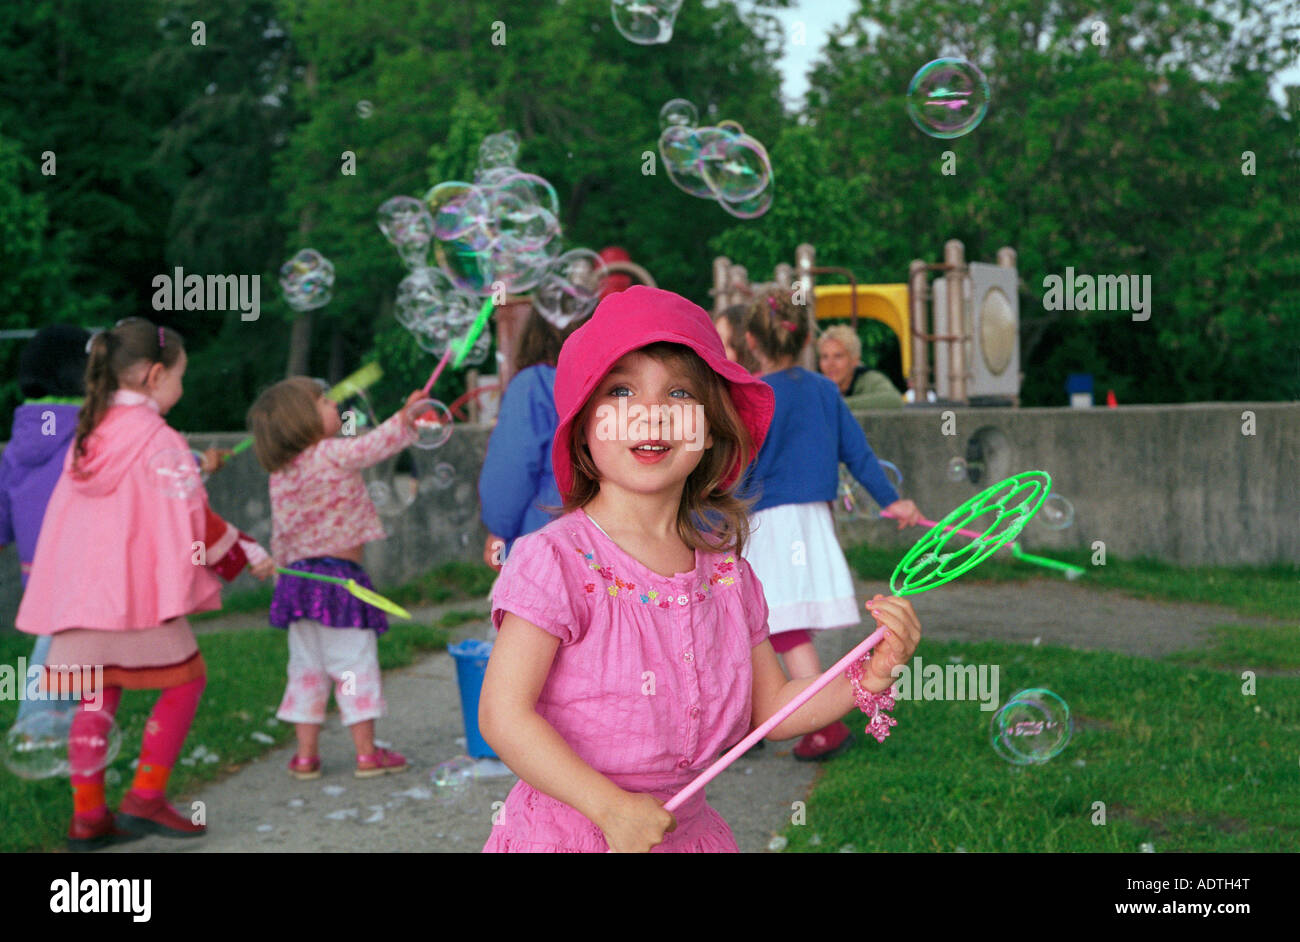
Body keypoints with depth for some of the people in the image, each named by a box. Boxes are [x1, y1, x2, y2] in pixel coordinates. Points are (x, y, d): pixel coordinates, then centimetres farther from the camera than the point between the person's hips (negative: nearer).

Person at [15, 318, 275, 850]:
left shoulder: (89, 435, 13)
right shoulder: (158, 439, -8)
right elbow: (195, 520, -9)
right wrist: (248, 554, 2)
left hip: (78, 588, 7)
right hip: (137, 588, -7)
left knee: (98, 695, 11)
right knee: (184, 679, 6)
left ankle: (87, 815, 11)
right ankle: (145, 798, 2)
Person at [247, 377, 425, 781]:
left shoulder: (279, 475, 8)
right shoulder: (333, 455, -12)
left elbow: (280, 538, 11)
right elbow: (376, 444, -10)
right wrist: (406, 416, 2)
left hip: (297, 576, 6)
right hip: (339, 576, -6)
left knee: (306, 667, 12)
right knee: (354, 664, 1)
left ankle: (306, 755, 14)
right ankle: (366, 753, 6)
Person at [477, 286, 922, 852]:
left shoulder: (724, 567, 0)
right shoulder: (557, 562, -17)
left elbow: (769, 709, 8)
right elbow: (503, 716, -20)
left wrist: (866, 681, -7)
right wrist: (611, 808, -24)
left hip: (690, 831, 5)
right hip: (567, 833, -5)